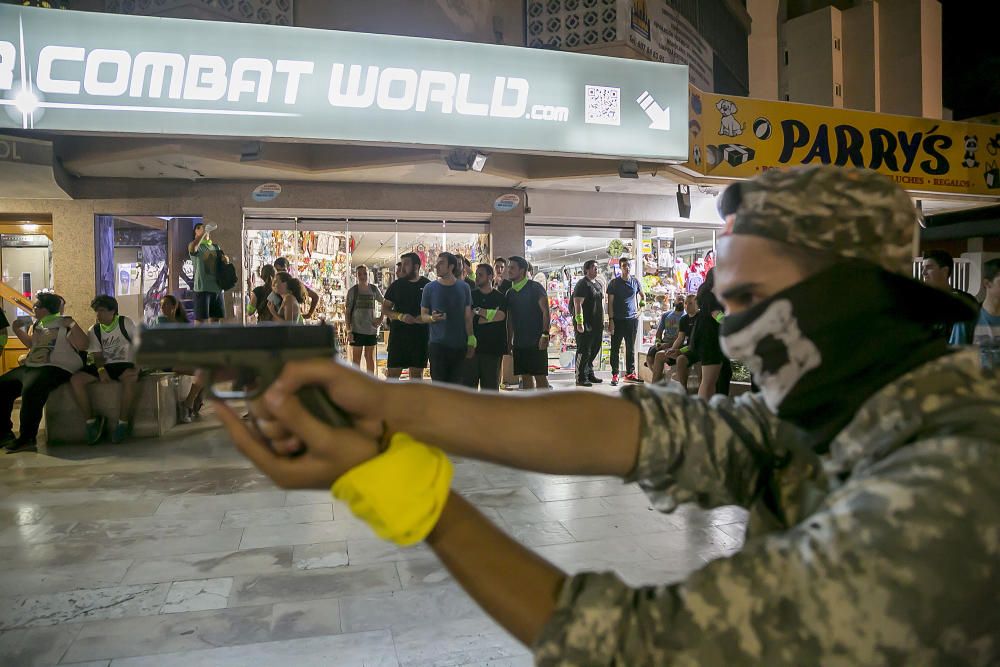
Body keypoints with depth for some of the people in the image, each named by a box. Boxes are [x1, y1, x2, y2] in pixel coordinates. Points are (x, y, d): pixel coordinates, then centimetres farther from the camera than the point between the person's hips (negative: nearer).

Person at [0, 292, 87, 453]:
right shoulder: (36, 324, 18)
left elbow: (83, 346, -17)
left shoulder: (64, 324, -6)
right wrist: (18, 330, 19)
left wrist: (73, 325, -25)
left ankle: (27, 439, -26)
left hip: (56, 368, -10)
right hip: (30, 367, 10)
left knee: (30, 390, -35)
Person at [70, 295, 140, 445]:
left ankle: (123, 423, -27)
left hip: (124, 364, -4)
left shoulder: (126, 323, -1)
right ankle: (91, 420, -10)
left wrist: (137, 368, -22)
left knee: (130, 378, -40)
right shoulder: (94, 330, 9)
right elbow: (97, 355, 3)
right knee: (75, 379, -22)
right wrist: (101, 370, -20)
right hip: (104, 365, 4)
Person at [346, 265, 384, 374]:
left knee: (370, 357, 10)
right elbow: (348, 312, -3)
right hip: (357, 329, -2)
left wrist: (381, 318, 4)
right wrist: (349, 330, -9)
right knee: (356, 357, 3)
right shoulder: (352, 291, -3)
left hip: (371, 328, 2)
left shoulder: (374, 289, 3)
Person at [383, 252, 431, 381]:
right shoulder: (397, 285, 6)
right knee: (392, 373, -1)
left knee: (417, 373, 8)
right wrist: (400, 316, -14)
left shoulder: (427, 285, 3)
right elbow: (385, 308, 5)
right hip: (398, 334, 0)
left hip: (420, 335, 0)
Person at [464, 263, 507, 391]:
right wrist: (489, 314, -12)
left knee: (491, 383, 4)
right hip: (472, 345, 1)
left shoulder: (499, 297, 6)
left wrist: (477, 312, -5)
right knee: (469, 381, 1)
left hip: (492, 347, -1)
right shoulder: (471, 296, 10)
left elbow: (501, 316, -11)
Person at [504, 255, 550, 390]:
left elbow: (545, 312, -10)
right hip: (519, 343, 6)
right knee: (525, 376, 8)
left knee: (540, 376, -5)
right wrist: (509, 343, 13)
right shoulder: (510, 293, 13)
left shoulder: (535, 288, -5)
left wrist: (545, 334, -19)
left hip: (537, 342, -6)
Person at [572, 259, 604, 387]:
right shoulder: (582, 284, -10)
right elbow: (578, 304, -17)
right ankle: (581, 378, 0)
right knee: (584, 351, -6)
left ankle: (589, 374, 25)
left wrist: (602, 321, 20)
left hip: (597, 324, 9)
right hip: (585, 325, -9)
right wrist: (579, 322, -22)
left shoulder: (598, 284, 17)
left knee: (594, 350, 14)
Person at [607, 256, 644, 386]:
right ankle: (615, 375, 4)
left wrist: (639, 309, 14)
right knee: (615, 348, 0)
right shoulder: (614, 282, -2)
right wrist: (611, 320, -11)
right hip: (618, 320, -3)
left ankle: (630, 373, 16)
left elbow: (641, 295, 26)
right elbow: (610, 302, -4)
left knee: (631, 348, 8)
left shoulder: (635, 282, 7)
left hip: (632, 319, 3)